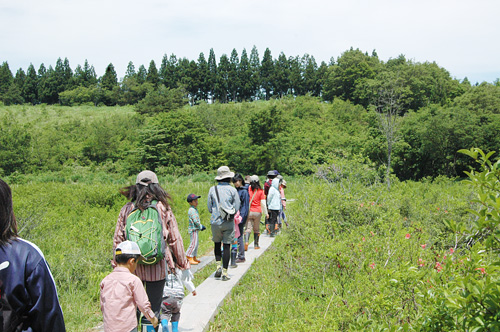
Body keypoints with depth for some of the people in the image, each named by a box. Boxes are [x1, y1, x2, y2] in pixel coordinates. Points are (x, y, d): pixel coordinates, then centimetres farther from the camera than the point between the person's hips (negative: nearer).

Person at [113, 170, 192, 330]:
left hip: (132, 268, 1)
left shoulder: (126, 209, 2)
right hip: (157, 268, -1)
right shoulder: (163, 209, -1)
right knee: (153, 311, 10)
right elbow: (175, 240, 2)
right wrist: (184, 266, 11)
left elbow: (117, 240, 4)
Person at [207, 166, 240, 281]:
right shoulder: (232, 190, -2)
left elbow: (209, 207, 5)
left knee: (217, 244, 18)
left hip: (215, 221, 1)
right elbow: (236, 207, -1)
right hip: (228, 222, -1)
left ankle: (218, 266, 4)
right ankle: (224, 272, 4)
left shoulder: (212, 189, 1)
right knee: (227, 245, 3)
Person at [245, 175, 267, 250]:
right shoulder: (260, 191, -3)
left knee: (248, 227, 2)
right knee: (256, 229, 12)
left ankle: (246, 241, -22)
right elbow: (263, 203, -3)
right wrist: (265, 212, 6)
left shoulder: (247, 189, -1)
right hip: (257, 212, 0)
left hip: (248, 212, 0)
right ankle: (256, 245, 18)